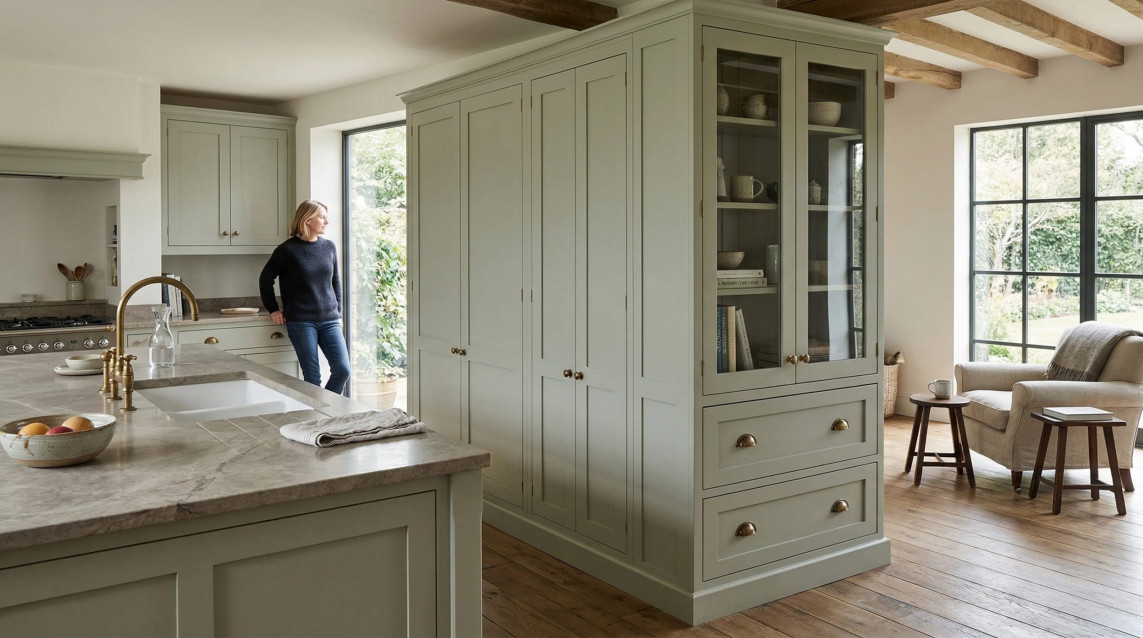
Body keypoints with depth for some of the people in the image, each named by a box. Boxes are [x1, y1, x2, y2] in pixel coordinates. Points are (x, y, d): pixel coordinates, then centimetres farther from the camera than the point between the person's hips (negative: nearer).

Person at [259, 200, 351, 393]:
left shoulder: (329, 247, 8)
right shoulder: (288, 250, -4)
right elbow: (265, 279, 6)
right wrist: (273, 310, 6)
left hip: (329, 321, 4)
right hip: (301, 322, -4)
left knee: (342, 370, -5)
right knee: (313, 377, -4)